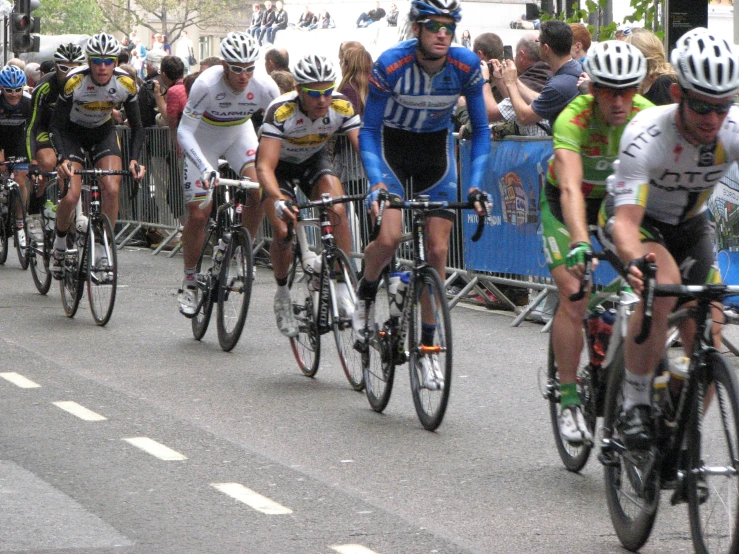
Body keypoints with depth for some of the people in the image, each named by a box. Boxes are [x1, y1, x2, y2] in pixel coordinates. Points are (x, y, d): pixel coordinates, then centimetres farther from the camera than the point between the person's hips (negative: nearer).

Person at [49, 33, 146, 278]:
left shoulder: (126, 84, -21)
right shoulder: (74, 81, -29)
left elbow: (136, 126, -10)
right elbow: (56, 124, -23)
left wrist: (134, 159, -24)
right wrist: (63, 159, -37)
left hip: (103, 133, 2)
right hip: (72, 133, -2)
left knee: (112, 190, -19)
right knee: (71, 196, -17)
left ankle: (103, 253, -8)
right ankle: (59, 243, 11)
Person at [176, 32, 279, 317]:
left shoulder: (264, 86, -26)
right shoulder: (207, 84, -34)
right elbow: (184, 131, -32)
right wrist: (206, 168, -45)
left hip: (240, 135, 2)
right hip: (204, 140, -2)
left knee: (260, 191, -24)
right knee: (198, 214, -7)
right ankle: (189, 281, 12)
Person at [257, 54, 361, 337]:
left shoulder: (341, 107, -27)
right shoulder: (281, 111, -36)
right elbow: (265, 166, -41)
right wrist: (278, 200, -58)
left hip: (315, 159, 2)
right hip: (280, 164, -2)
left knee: (337, 211, -25)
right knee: (283, 232, -19)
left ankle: (343, 289, -16)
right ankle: (282, 294, 8)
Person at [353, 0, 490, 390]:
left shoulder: (466, 65, -19)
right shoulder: (390, 64, -25)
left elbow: (480, 130, -9)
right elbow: (369, 131, -18)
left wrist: (475, 185, -20)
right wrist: (376, 183, -32)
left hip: (437, 152, 2)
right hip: (392, 147, -2)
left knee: (438, 250, -4)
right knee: (389, 237, -22)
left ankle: (427, 345, 8)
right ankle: (365, 294, 11)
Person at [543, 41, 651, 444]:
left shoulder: (647, 116, -25)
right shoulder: (573, 119, -34)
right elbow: (571, 188, -46)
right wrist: (580, 243, -62)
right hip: (563, 203, -3)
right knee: (573, 297, -17)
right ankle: (569, 401, -7)